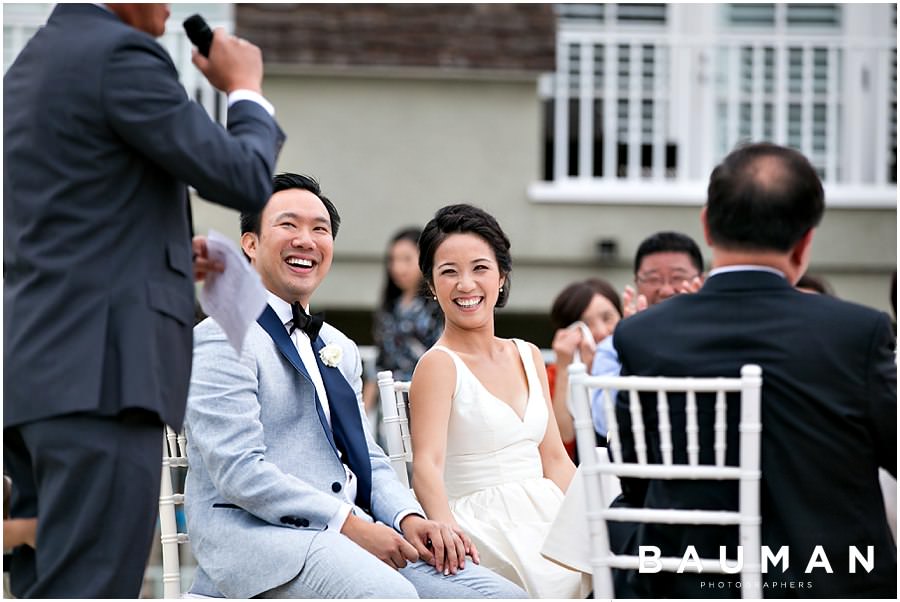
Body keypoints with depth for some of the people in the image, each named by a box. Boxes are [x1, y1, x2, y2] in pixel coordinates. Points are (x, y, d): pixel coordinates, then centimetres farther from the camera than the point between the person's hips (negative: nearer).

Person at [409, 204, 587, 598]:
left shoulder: (528, 357, 18)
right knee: (569, 577, -33)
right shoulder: (438, 365, -3)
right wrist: (447, 530, -35)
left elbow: (555, 460, 16)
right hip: (485, 531, -6)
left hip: (544, 517, 6)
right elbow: (427, 465, -16)